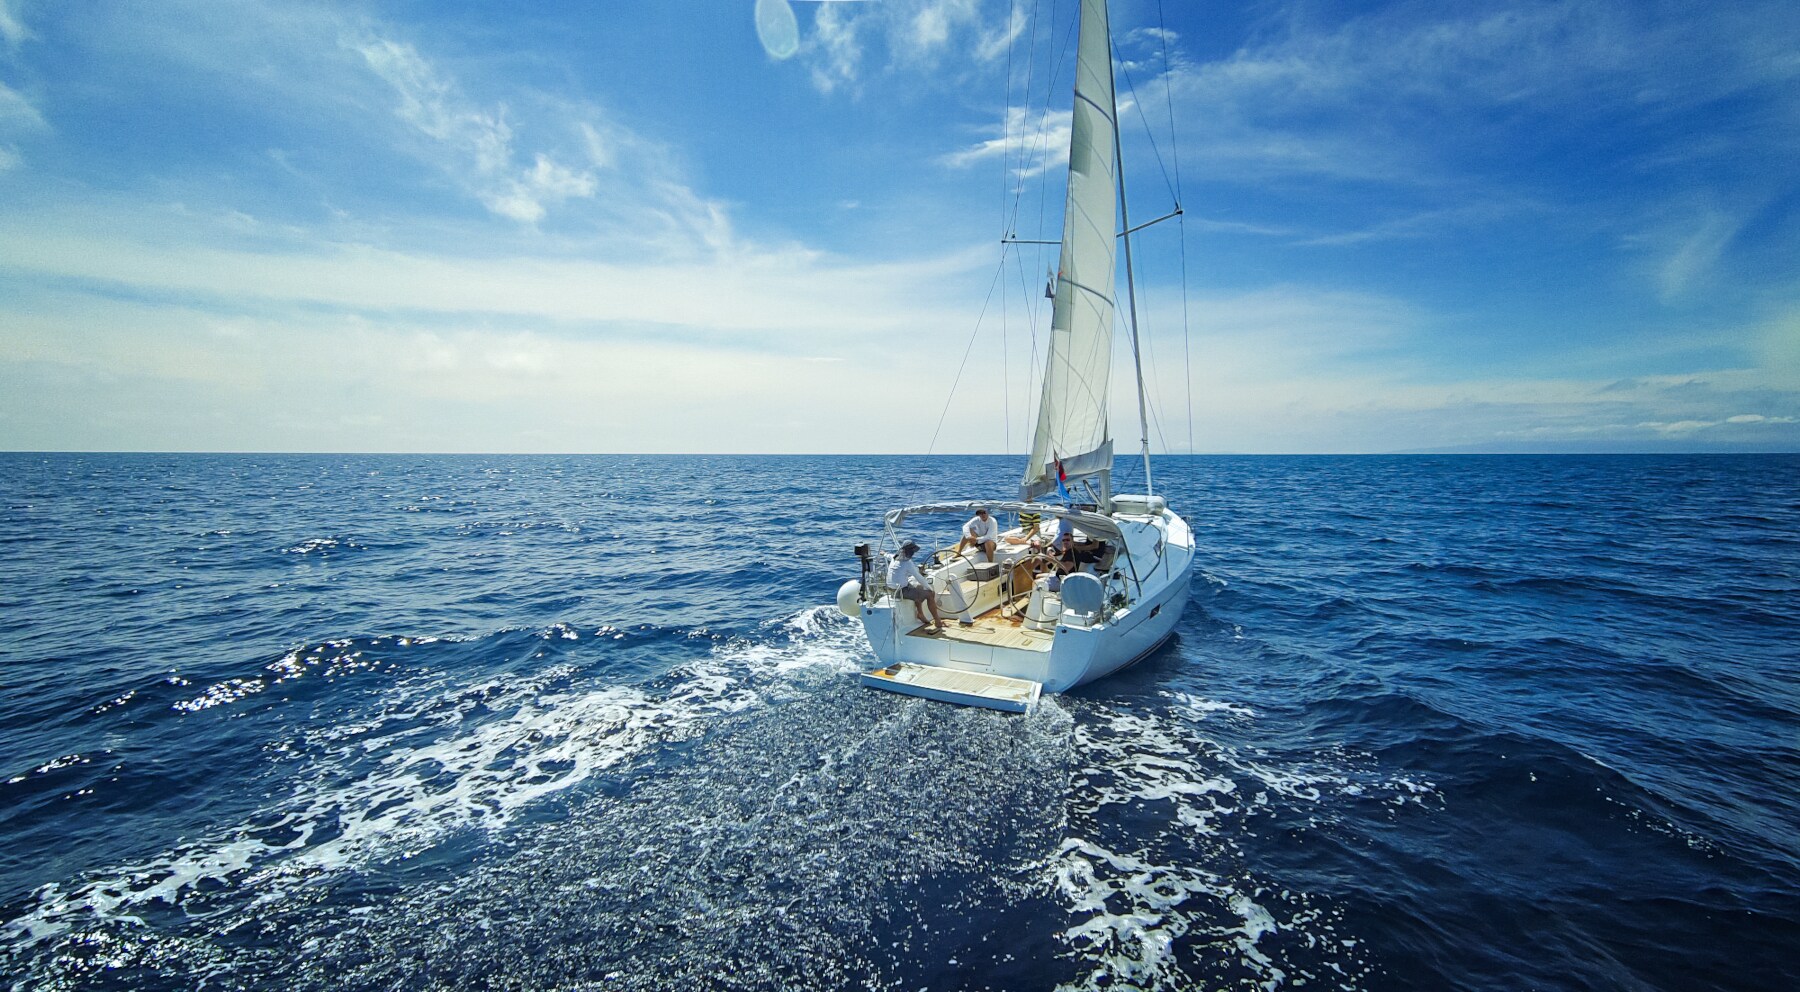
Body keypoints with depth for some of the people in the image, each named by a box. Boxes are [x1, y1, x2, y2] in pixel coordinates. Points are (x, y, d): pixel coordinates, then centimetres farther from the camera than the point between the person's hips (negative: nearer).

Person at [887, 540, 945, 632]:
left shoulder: (895, 559, 8)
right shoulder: (907, 562, -17)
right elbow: (919, 577, -11)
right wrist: (929, 588, 2)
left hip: (892, 589, 9)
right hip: (901, 591, -9)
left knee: (919, 587, 30)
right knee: (930, 594, -3)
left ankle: (920, 615, 35)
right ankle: (937, 622, 2)